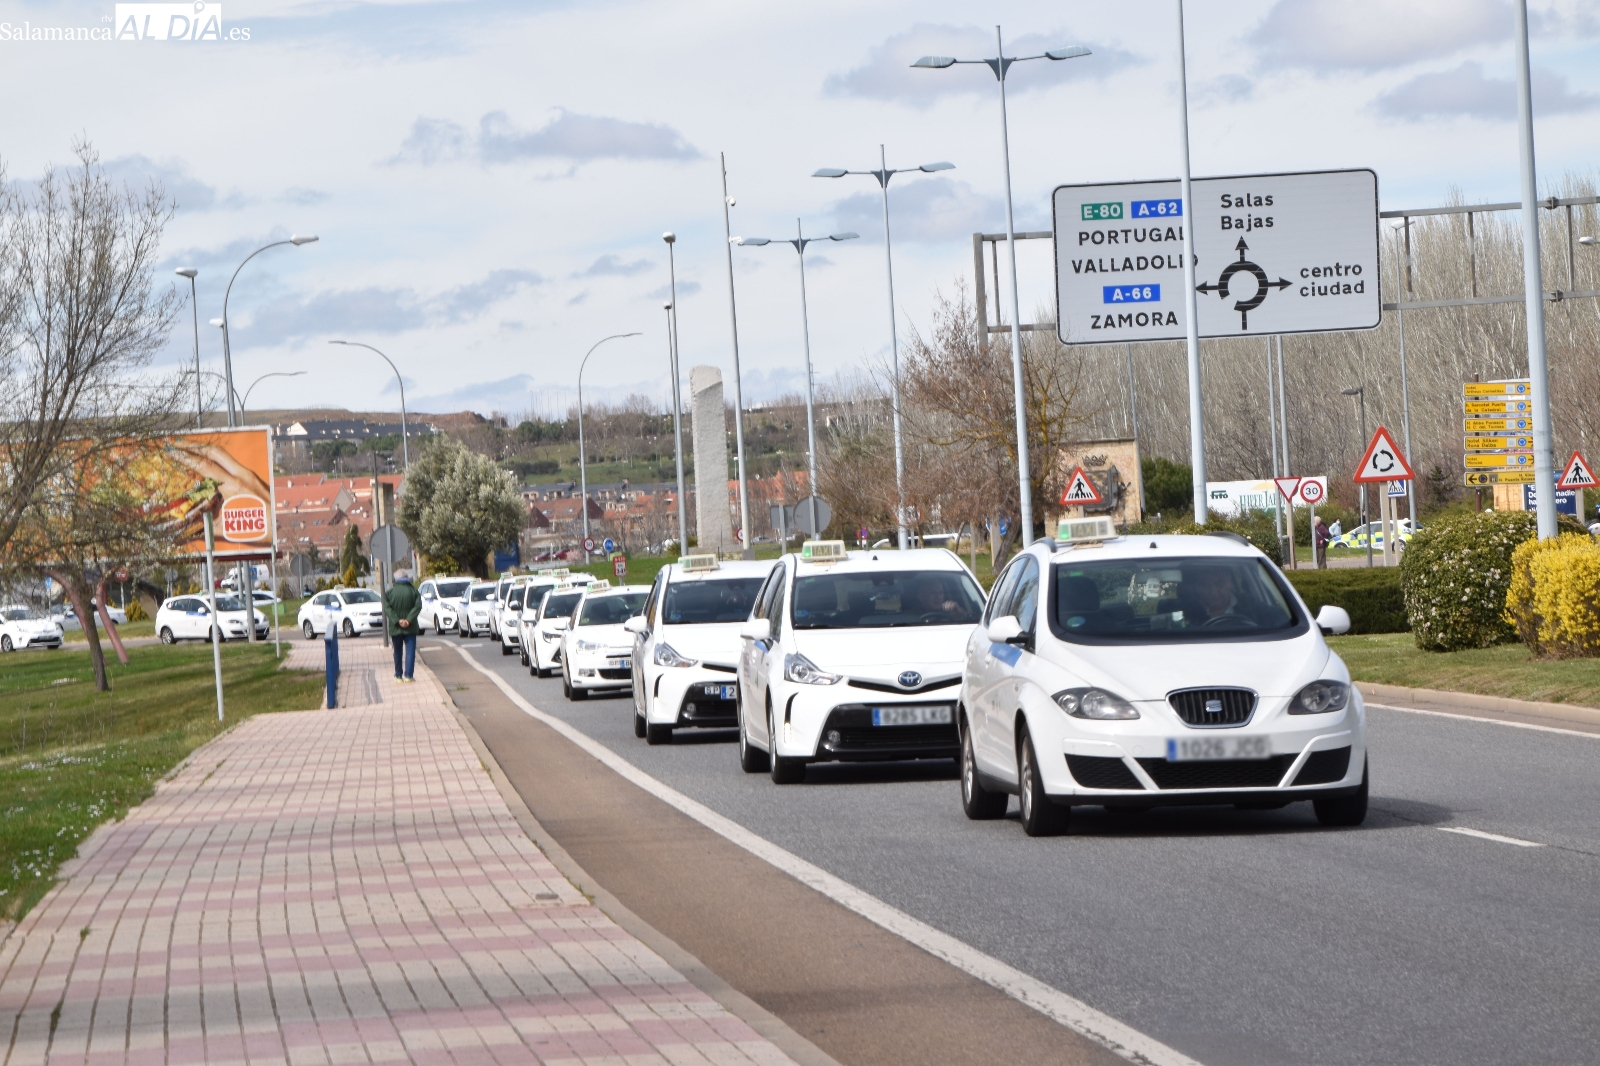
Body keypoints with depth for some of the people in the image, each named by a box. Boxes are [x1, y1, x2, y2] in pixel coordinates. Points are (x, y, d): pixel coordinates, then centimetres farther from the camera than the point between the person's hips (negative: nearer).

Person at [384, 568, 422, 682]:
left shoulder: (390, 592, -2)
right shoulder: (413, 591, -2)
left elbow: (387, 608, -12)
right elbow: (417, 606, -13)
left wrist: (397, 620, -16)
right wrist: (408, 620, -17)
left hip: (395, 628, 1)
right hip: (410, 628, -1)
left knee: (398, 652, 13)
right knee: (410, 651, 2)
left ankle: (398, 676, 16)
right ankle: (408, 675, -8)